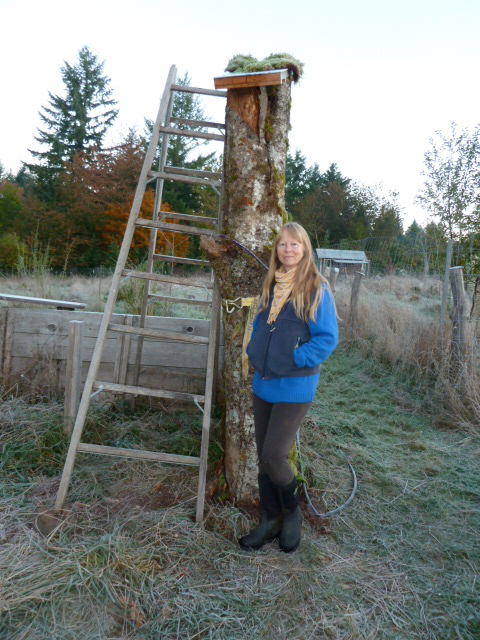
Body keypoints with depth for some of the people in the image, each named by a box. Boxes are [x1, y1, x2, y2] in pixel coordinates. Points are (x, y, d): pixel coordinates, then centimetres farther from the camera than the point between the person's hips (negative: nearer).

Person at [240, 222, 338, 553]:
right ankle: (270, 521, 31)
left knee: (273, 456, -9)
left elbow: (328, 337, -12)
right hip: (263, 383, 6)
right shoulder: (271, 286, 11)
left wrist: (296, 359, -15)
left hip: (294, 386, -6)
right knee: (264, 457, 12)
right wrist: (255, 351, 7)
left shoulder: (316, 289, -9)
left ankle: (293, 512, 22)